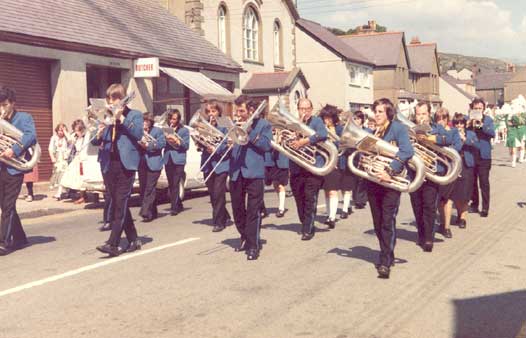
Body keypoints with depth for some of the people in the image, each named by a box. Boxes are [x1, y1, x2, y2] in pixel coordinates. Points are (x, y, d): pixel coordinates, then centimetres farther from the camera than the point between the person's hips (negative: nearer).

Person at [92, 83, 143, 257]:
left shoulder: (134, 114, 4)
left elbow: (138, 134, -13)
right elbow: (94, 141, 13)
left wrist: (122, 118, -16)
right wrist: (99, 135, -10)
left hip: (126, 164, -6)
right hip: (109, 164, 6)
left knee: (121, 203, -11)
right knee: (118, 204, 9)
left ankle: (113, 243, -15)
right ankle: (133, 239, 20)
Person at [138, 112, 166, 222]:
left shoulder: (157, 131, 4)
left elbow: (162, 143, -8)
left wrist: (148, 145, -15)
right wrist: (139, 144, -6)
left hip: (153, 164, -6)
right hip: (141, 163, 6)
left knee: (149, 188, -11)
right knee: (143, 188, 6)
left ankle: (146, 212, -15)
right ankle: (152, 212, 16)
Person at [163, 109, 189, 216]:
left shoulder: (184, 130, 6)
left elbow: (186, 146, 0)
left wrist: (177, 141, -13)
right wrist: (166, 139, -9)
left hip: (178, 160, -4)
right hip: (168, 160, 4)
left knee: (175, 184, -11)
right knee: (171, 185, 7)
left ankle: (174, 207, -12)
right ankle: (179, 205, 21)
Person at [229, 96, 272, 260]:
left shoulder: (263, 124, 3)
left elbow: (266, 145, -11)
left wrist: (250, 131, -15)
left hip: (254, 172, -5)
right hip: (236, 173, 5)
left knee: (253, 210, -5)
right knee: (237, 209, 13)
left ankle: (253, 245, 1)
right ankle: (245, 237, 34)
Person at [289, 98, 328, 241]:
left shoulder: (316, 121, 2)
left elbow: (323, 134, -18)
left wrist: (304, 141, -20)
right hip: (296, 168, 4)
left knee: (310, 199, -6)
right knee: (299, 199, 9)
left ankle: (308, 230, 1)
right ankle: (305, 225, 26)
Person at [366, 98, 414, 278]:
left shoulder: (398, 128, -5)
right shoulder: (373, 133, 16)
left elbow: (407, 151, -19)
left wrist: (390, 171, -26)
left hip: (390, 181, -7)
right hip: (373, 181, 7)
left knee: (388, 223, -10)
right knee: (378, 223, 11)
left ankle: (385, 263, -9)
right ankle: (386, 255, 26)